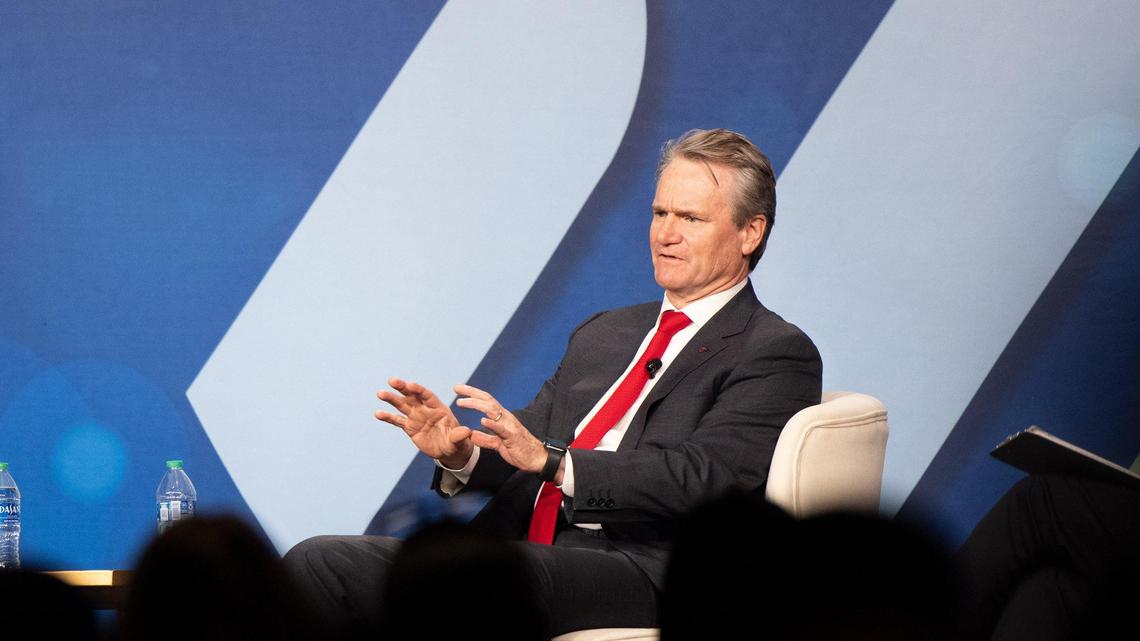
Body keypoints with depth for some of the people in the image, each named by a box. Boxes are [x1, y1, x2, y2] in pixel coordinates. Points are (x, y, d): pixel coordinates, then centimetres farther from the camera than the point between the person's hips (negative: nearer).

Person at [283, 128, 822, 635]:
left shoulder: (777, 355, 3)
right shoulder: (602, 334, 27)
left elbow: (701, 476, -12)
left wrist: (551, 461, -22)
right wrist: (461, 453, -3)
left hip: (634, 565, -7)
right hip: (515, 547, 7)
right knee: (315, 562, -14)